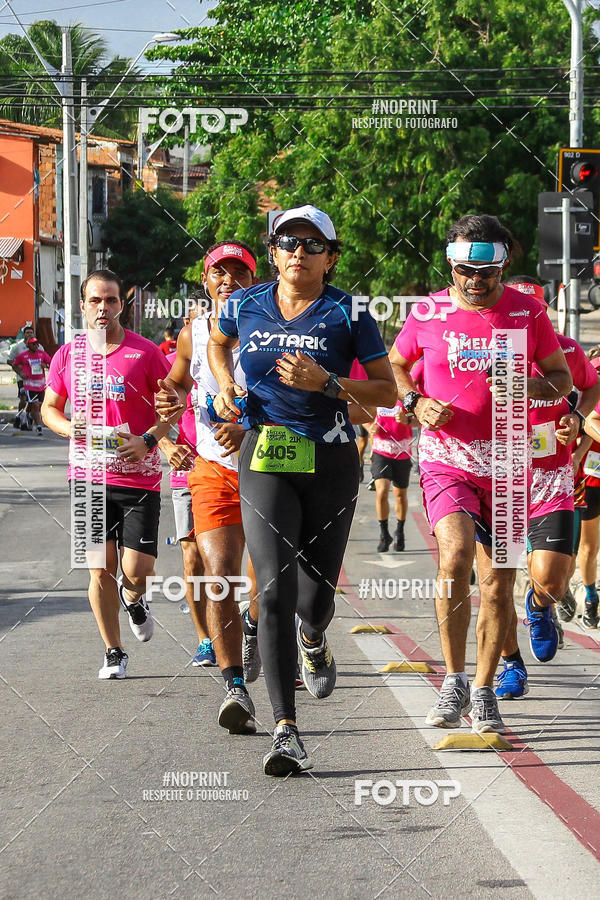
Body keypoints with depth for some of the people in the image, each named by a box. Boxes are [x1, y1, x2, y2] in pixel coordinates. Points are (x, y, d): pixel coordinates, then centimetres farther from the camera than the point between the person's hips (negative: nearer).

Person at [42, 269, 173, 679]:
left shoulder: (145, 352, -2)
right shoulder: (67, 355, 6)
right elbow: (49, 407, 17)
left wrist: (148, 439, -12)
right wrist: (68, 428, -5)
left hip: (138, 477, -2)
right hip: (88, 476, 2)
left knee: (137, 571, -6)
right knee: (101, 569, 0)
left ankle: (133, 599, 31)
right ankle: (114, 653, 13)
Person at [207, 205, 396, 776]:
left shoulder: (347, 314, -2)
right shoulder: (245, 306, 5)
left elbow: (388, 392, -1)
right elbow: (217, 343, 28)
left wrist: (326, 384, -16)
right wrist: (226, 386, 8)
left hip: (330, 462, 0)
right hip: (264, 458, 1)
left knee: (315, 598, 5)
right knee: (274, 589, -15)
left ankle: (313, 639, 47)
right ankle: (285, 731, -17)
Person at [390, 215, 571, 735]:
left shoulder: (526, 312, 1)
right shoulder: (429, 314, 0)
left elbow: (562, 377, 11)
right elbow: (395, 366, 17)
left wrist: (530, 388, -12)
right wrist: (416, 404, -3)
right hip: (446, 458, -2)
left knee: (497, 580, 5)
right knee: (456, 554, -25)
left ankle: (484, 691, 23)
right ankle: (454, 680, -12)